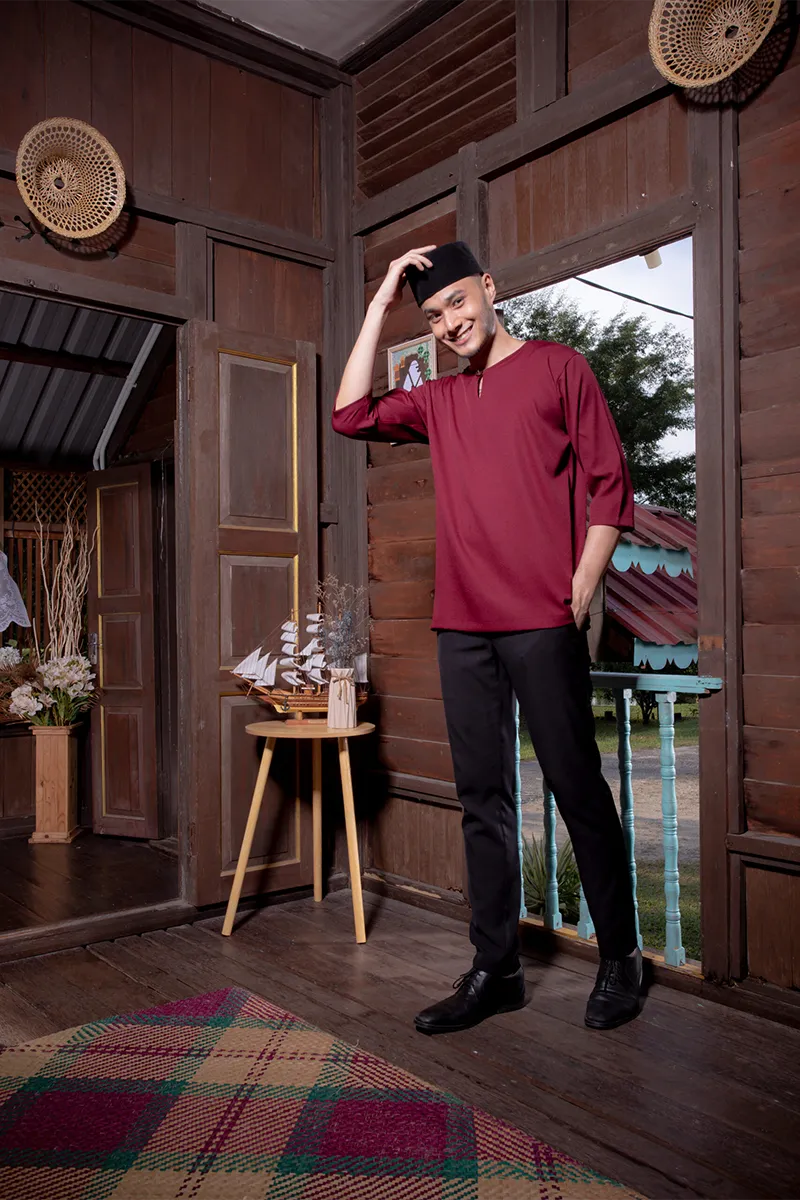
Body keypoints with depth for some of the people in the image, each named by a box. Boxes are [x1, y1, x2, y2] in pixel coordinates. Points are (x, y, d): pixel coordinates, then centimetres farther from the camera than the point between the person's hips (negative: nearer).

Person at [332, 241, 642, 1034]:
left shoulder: (558, 369, 5)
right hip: (462, 626, 5)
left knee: (577, 787, 1)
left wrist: (578, 595, -8)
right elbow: (351, 415, 9)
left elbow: (610, 487, 1)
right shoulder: (438, 400, 20)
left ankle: (619, 958, 18)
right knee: (482, 798, 8)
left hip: (542, 624, -5)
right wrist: (381, 302, 11)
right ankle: (496, 969, 18)